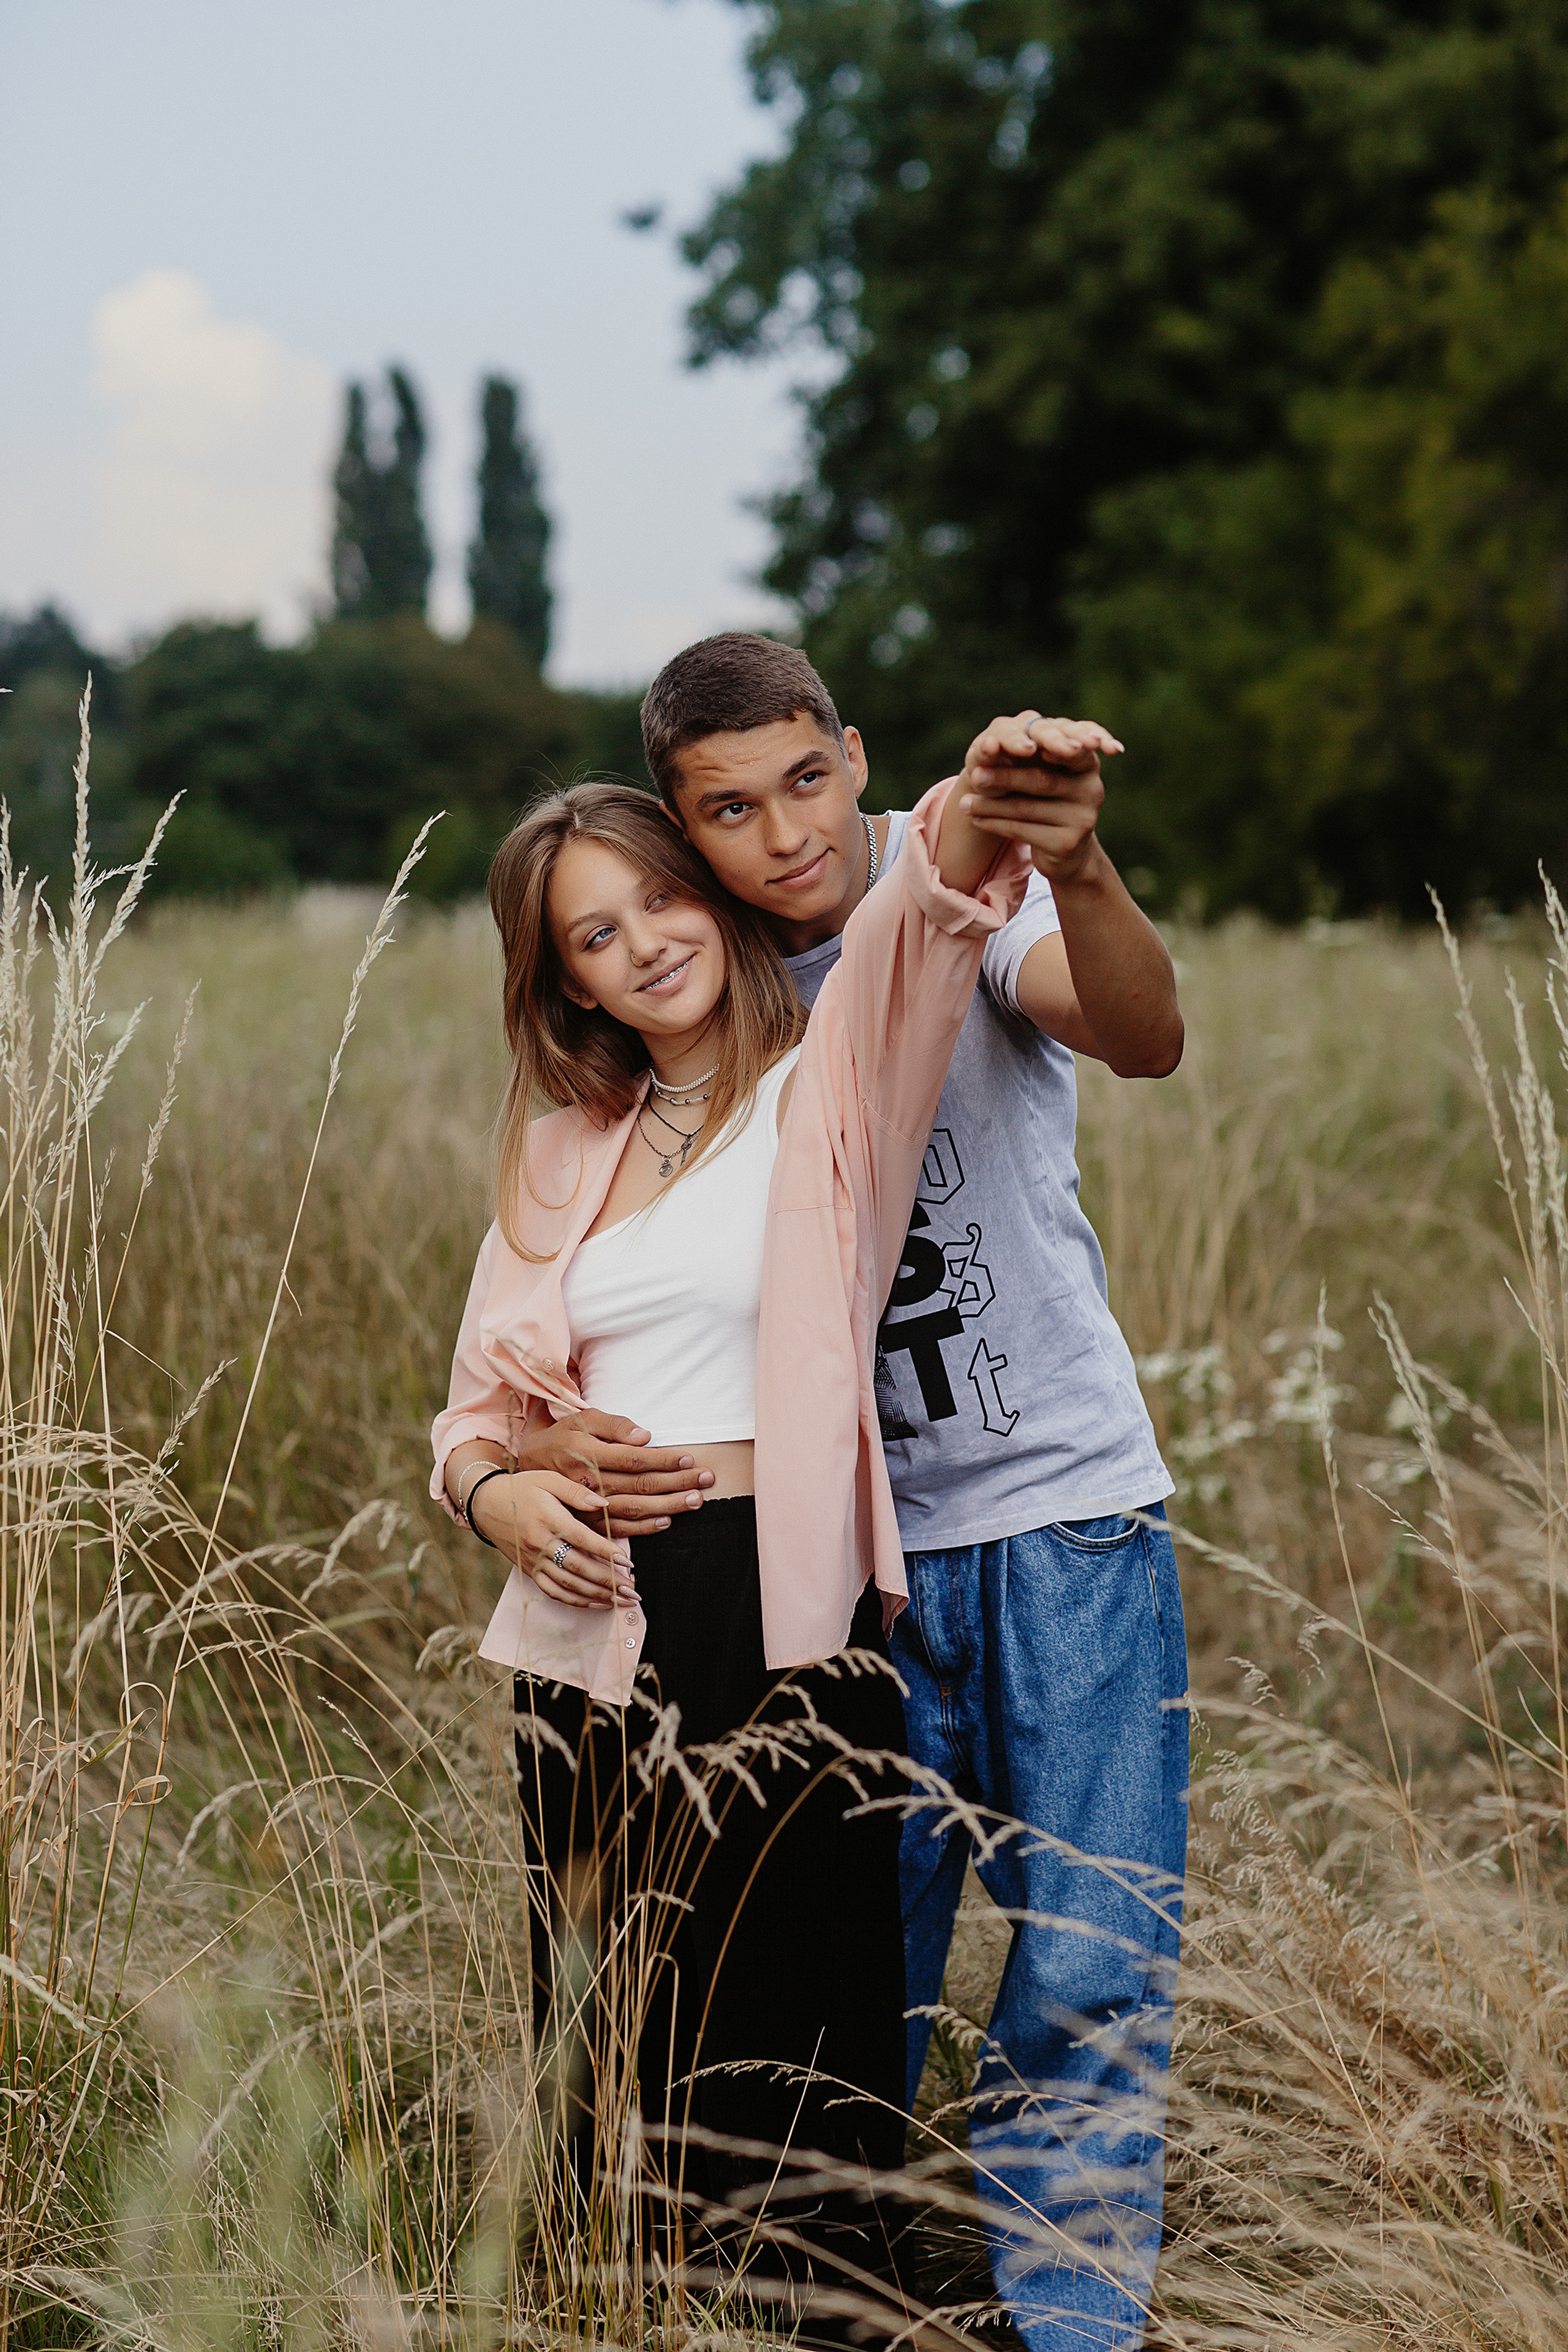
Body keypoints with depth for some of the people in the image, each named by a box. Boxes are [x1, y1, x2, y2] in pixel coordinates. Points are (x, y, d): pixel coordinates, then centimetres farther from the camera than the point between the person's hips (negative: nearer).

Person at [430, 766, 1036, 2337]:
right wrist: (495, 1488, -4)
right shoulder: (562, 1156, 15)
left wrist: (978, 819, -43)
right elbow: (482, 1402, 20)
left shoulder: (820, 1094, 0)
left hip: (778, 1609, -5)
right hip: (591, 1616, 5)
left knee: (790, 2010, -1)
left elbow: (913, 927, -22)